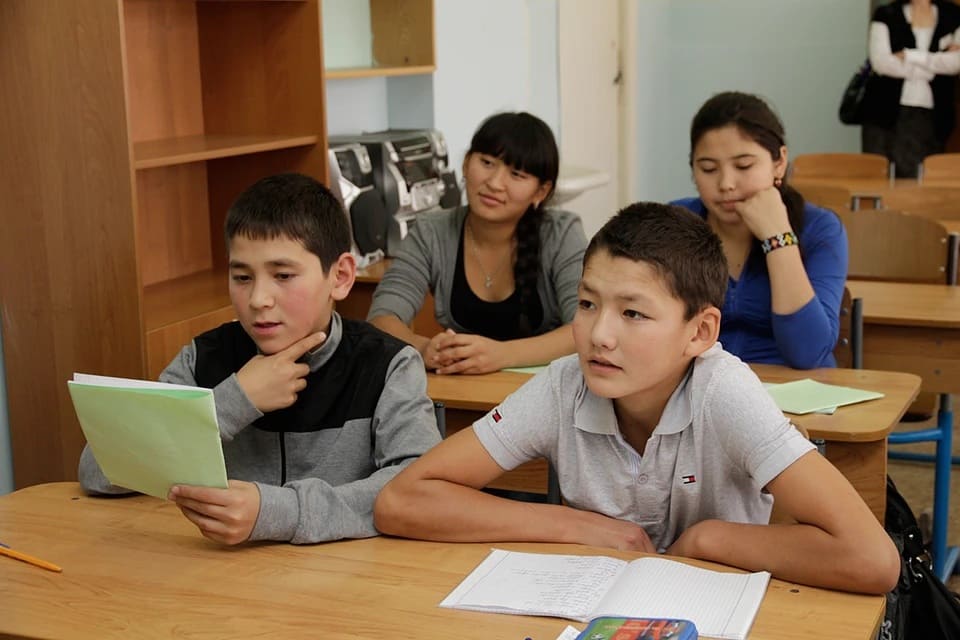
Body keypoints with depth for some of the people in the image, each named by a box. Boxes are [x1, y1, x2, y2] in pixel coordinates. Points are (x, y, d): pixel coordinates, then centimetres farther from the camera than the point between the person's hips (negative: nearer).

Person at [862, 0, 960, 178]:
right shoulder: (885, 15, 4)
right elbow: (881, 62, -9)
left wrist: (909, 55, -9)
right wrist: (936, 64, -7)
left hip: (931, 114, 1)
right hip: (886, 111, -1)